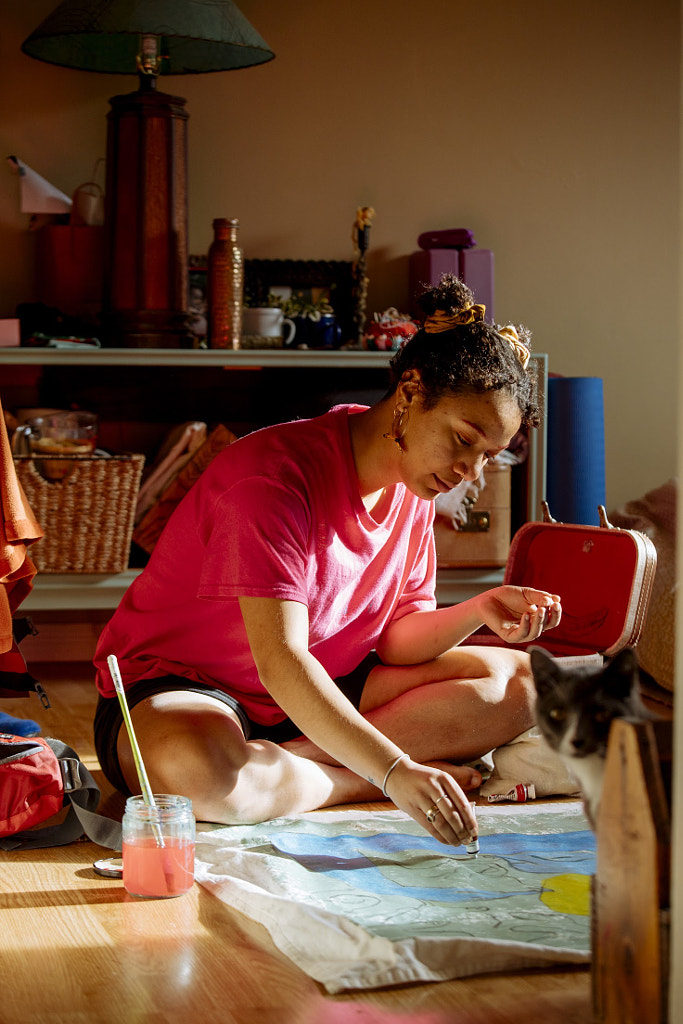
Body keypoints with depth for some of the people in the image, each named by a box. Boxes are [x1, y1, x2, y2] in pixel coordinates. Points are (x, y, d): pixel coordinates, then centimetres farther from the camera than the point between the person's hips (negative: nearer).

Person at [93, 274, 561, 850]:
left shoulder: (414, 488, 0)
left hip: (321, 690, 8)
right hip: (174, 690, -8)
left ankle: (281, 763, -15)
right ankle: (366, 784, -15)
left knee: (516, 680, -4)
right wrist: (394, 772, -43)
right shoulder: (276, 474, -26)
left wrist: (480, 610, -19)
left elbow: (397, 642, 1)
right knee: (200, 767, -44)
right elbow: (281, 663, -35)